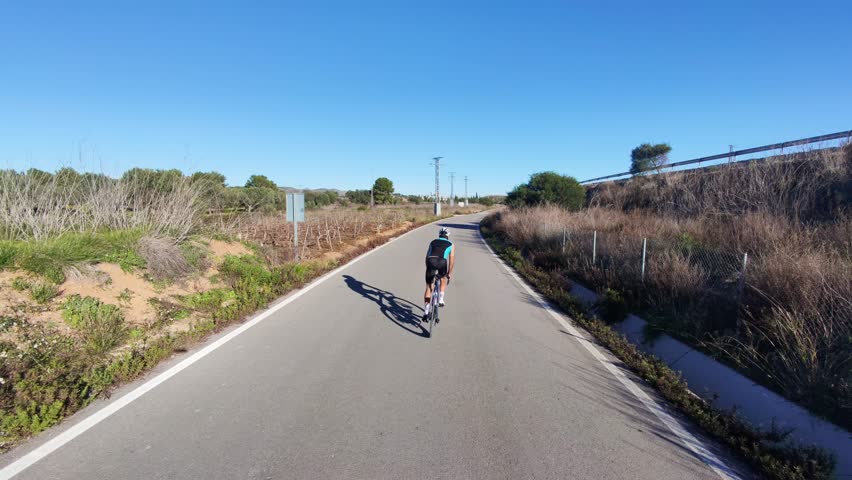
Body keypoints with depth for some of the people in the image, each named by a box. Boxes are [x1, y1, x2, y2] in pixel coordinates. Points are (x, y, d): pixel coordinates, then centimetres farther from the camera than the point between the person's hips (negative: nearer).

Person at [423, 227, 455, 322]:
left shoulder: (433, 242, 34)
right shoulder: (450, 244, 27)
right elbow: (452, 261, 25)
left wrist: (428, 268, 43)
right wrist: (449, 274, 34)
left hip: (430, 261, 1)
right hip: (442, 262, -1)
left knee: (428, 287, 12)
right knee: (443, 278, 34)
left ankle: (426, 312, 6)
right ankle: (441, 299, 23)